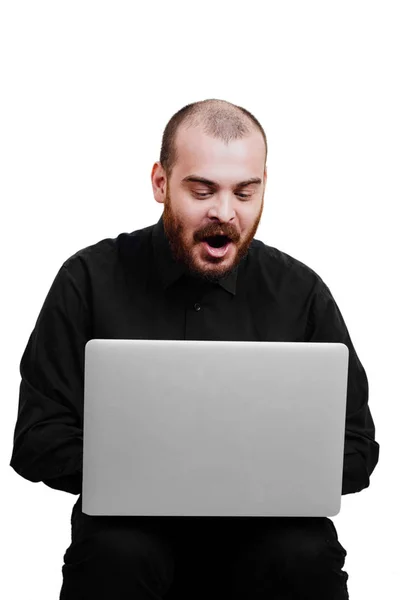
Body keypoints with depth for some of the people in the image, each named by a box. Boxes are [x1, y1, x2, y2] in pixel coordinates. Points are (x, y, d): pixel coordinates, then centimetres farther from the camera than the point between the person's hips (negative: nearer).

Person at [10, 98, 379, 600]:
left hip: (263, 525, 1)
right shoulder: (91, 280, -1)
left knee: (306, 556, -30)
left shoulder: (301, 292, 3)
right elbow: (39, 442, -3)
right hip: (133, 524, -1)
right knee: (117, 554, -33)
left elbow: (355, 447, 5)